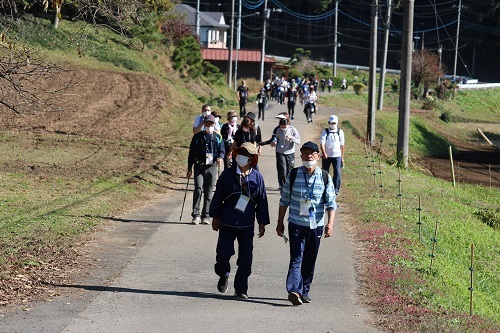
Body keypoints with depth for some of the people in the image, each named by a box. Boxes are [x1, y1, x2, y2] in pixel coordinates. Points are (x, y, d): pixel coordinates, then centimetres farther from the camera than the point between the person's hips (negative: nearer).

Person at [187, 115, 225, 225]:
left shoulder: (218, 137, 12)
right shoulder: (197, 136, 8)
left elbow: (222, 150, 9)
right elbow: (191, 153, 10)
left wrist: (220, 158, -15)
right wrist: (189, 169, 6)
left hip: (212, 167, 1)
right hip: (199, 166, -1)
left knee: (209, 192, 3)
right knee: (198, 189, -14)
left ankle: (205, 216, 9)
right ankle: (196, 215, -10)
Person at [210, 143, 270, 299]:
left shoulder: (257, 177, 1)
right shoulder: (227, 174, -1)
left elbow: (262, 201, 5)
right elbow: (218, 197, 5)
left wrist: (262, 223, 5)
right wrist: (215, 217, 5)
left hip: (247, 226, 0)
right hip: (227, 223, 0)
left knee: (245, 258, 0)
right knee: (224, 252, -4)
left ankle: (241, 289, 12)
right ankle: (223, 275, 28)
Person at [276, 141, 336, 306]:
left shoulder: (324, 177, 2)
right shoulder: (293, 175, 0)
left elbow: (331, 203, 1)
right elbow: (284, 200, 7)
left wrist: (330, 224, -12)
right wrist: (280, 223, 6)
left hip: (316, 225, 2)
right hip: (296, 224, -2)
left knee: (310, 260, 10)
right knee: (296, 258, -13)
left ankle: (304, 291, 21)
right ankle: (294, 290, -24)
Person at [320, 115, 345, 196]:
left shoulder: (340, 132, 3)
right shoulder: (325, 132, -3)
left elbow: (342, 145, 8)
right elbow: (322, 143, -13)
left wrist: (342, 157, 8)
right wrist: (324, 153, -29)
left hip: (337, 156, 0)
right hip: (327, 156, 0)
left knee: (337, 172, -9)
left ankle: (336, 189, -2)